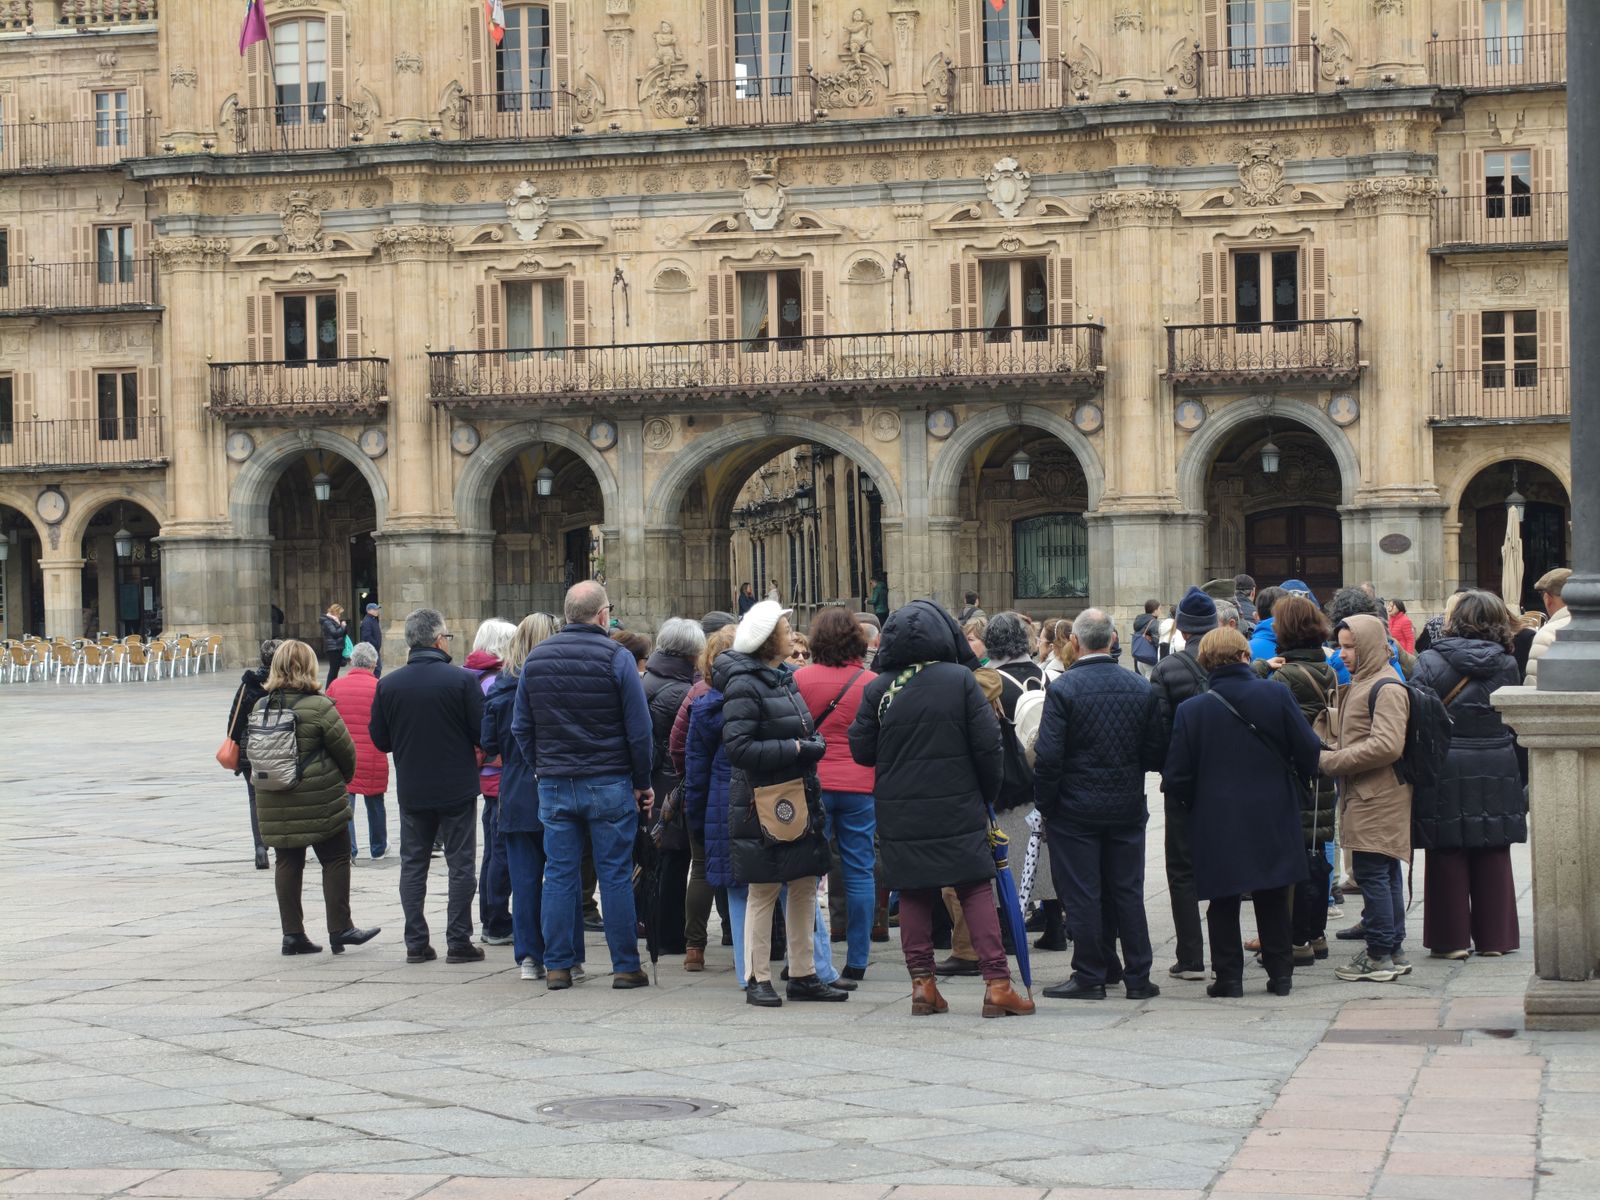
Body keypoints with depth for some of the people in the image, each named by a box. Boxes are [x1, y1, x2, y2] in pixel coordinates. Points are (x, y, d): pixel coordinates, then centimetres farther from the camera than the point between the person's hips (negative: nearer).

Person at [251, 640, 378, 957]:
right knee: (336, 859, 6)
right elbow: (345, 749, -7)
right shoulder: (318, 706, -12)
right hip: (319, 798, -5)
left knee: (287, 863, 10)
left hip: (274, 801, 5)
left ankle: (292, 933, 11)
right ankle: (340, 929, 5)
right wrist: (346, 776, 12)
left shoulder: (261, 707, 4)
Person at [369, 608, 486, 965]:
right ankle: (458, 942, 4)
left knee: (413, 864, 12)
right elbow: (483, 734, -12)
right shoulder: (463, 680, -13)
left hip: (411, 790, 3)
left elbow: (380, 741, 2)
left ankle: (416, 943, 11)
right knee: (460, 865, 5)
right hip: (457, 787, -3)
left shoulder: (388, 685, -4)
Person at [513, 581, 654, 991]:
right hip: (608, 784, -3)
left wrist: (542, 769, 14)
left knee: (559, 875, 8)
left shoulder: (536, 659, 5)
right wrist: (642, 783, 2)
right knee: (616, 876, 2)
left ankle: (556, 966, 9)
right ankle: (625, 967, 5)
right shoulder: (616, 658, -8)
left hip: (554, 785, 3)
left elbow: (521, 727, 8)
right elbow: (639, 730, -7)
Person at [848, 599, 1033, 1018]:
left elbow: (861, 750, 2)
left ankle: (922, 983, 6)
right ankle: (997, 984, -4)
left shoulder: (878, 689, -2)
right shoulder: (960, 679, -6)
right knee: (977, 889, 2)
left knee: (914, 894, 10)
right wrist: (988, 795, 8)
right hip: (958, 808, -2)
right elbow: (987, 744, -6)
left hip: (899, 811, 2)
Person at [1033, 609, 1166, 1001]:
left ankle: (1090, 976, 7)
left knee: (1082, 895, 3)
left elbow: (1048, 757, -15)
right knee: (1128, 893, 11)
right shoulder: (1141, 688, 0)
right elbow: (1157, 753, 1)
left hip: (1075, 808, -4)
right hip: (1128, 807, 4)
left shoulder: (1062, 689, -13)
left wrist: (1045, 805, -4)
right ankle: (1137, 978, 13)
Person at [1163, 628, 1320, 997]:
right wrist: (1293, 790, 14)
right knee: (1273, 898, 13)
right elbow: (1309, 752, -4)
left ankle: (1229, 975, 7)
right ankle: (1280, 973, 16)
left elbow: (1177, 776, -7)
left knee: (1223, 901, 8)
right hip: (1273, 817, 1)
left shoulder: (1191, 710, -9)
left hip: (1216, 820, -1)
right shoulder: (1278, 696, -7)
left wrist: (1190, 802, 13)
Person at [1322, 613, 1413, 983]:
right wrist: (1330, 750, 8)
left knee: (1372, 874, -8)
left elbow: (1387, 745, -22)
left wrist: (1332, 761, -17)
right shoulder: (1359, 684, 18)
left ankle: (1379, 955, -6)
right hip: (1364, 796, 10)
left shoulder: (1386, 688, -13)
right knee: (1385, 875, 13)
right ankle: (1393, 950, 18)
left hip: (1378, 797, -10)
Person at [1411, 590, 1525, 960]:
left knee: (1447, 856, 6)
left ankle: (1451, 938, 7)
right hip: (1497, 773, 2)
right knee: (1493, 856, 11)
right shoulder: (1507, 665, 0)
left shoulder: (1431, 661, -8)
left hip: (1445, 771, -2)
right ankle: (1494, 936, 16)